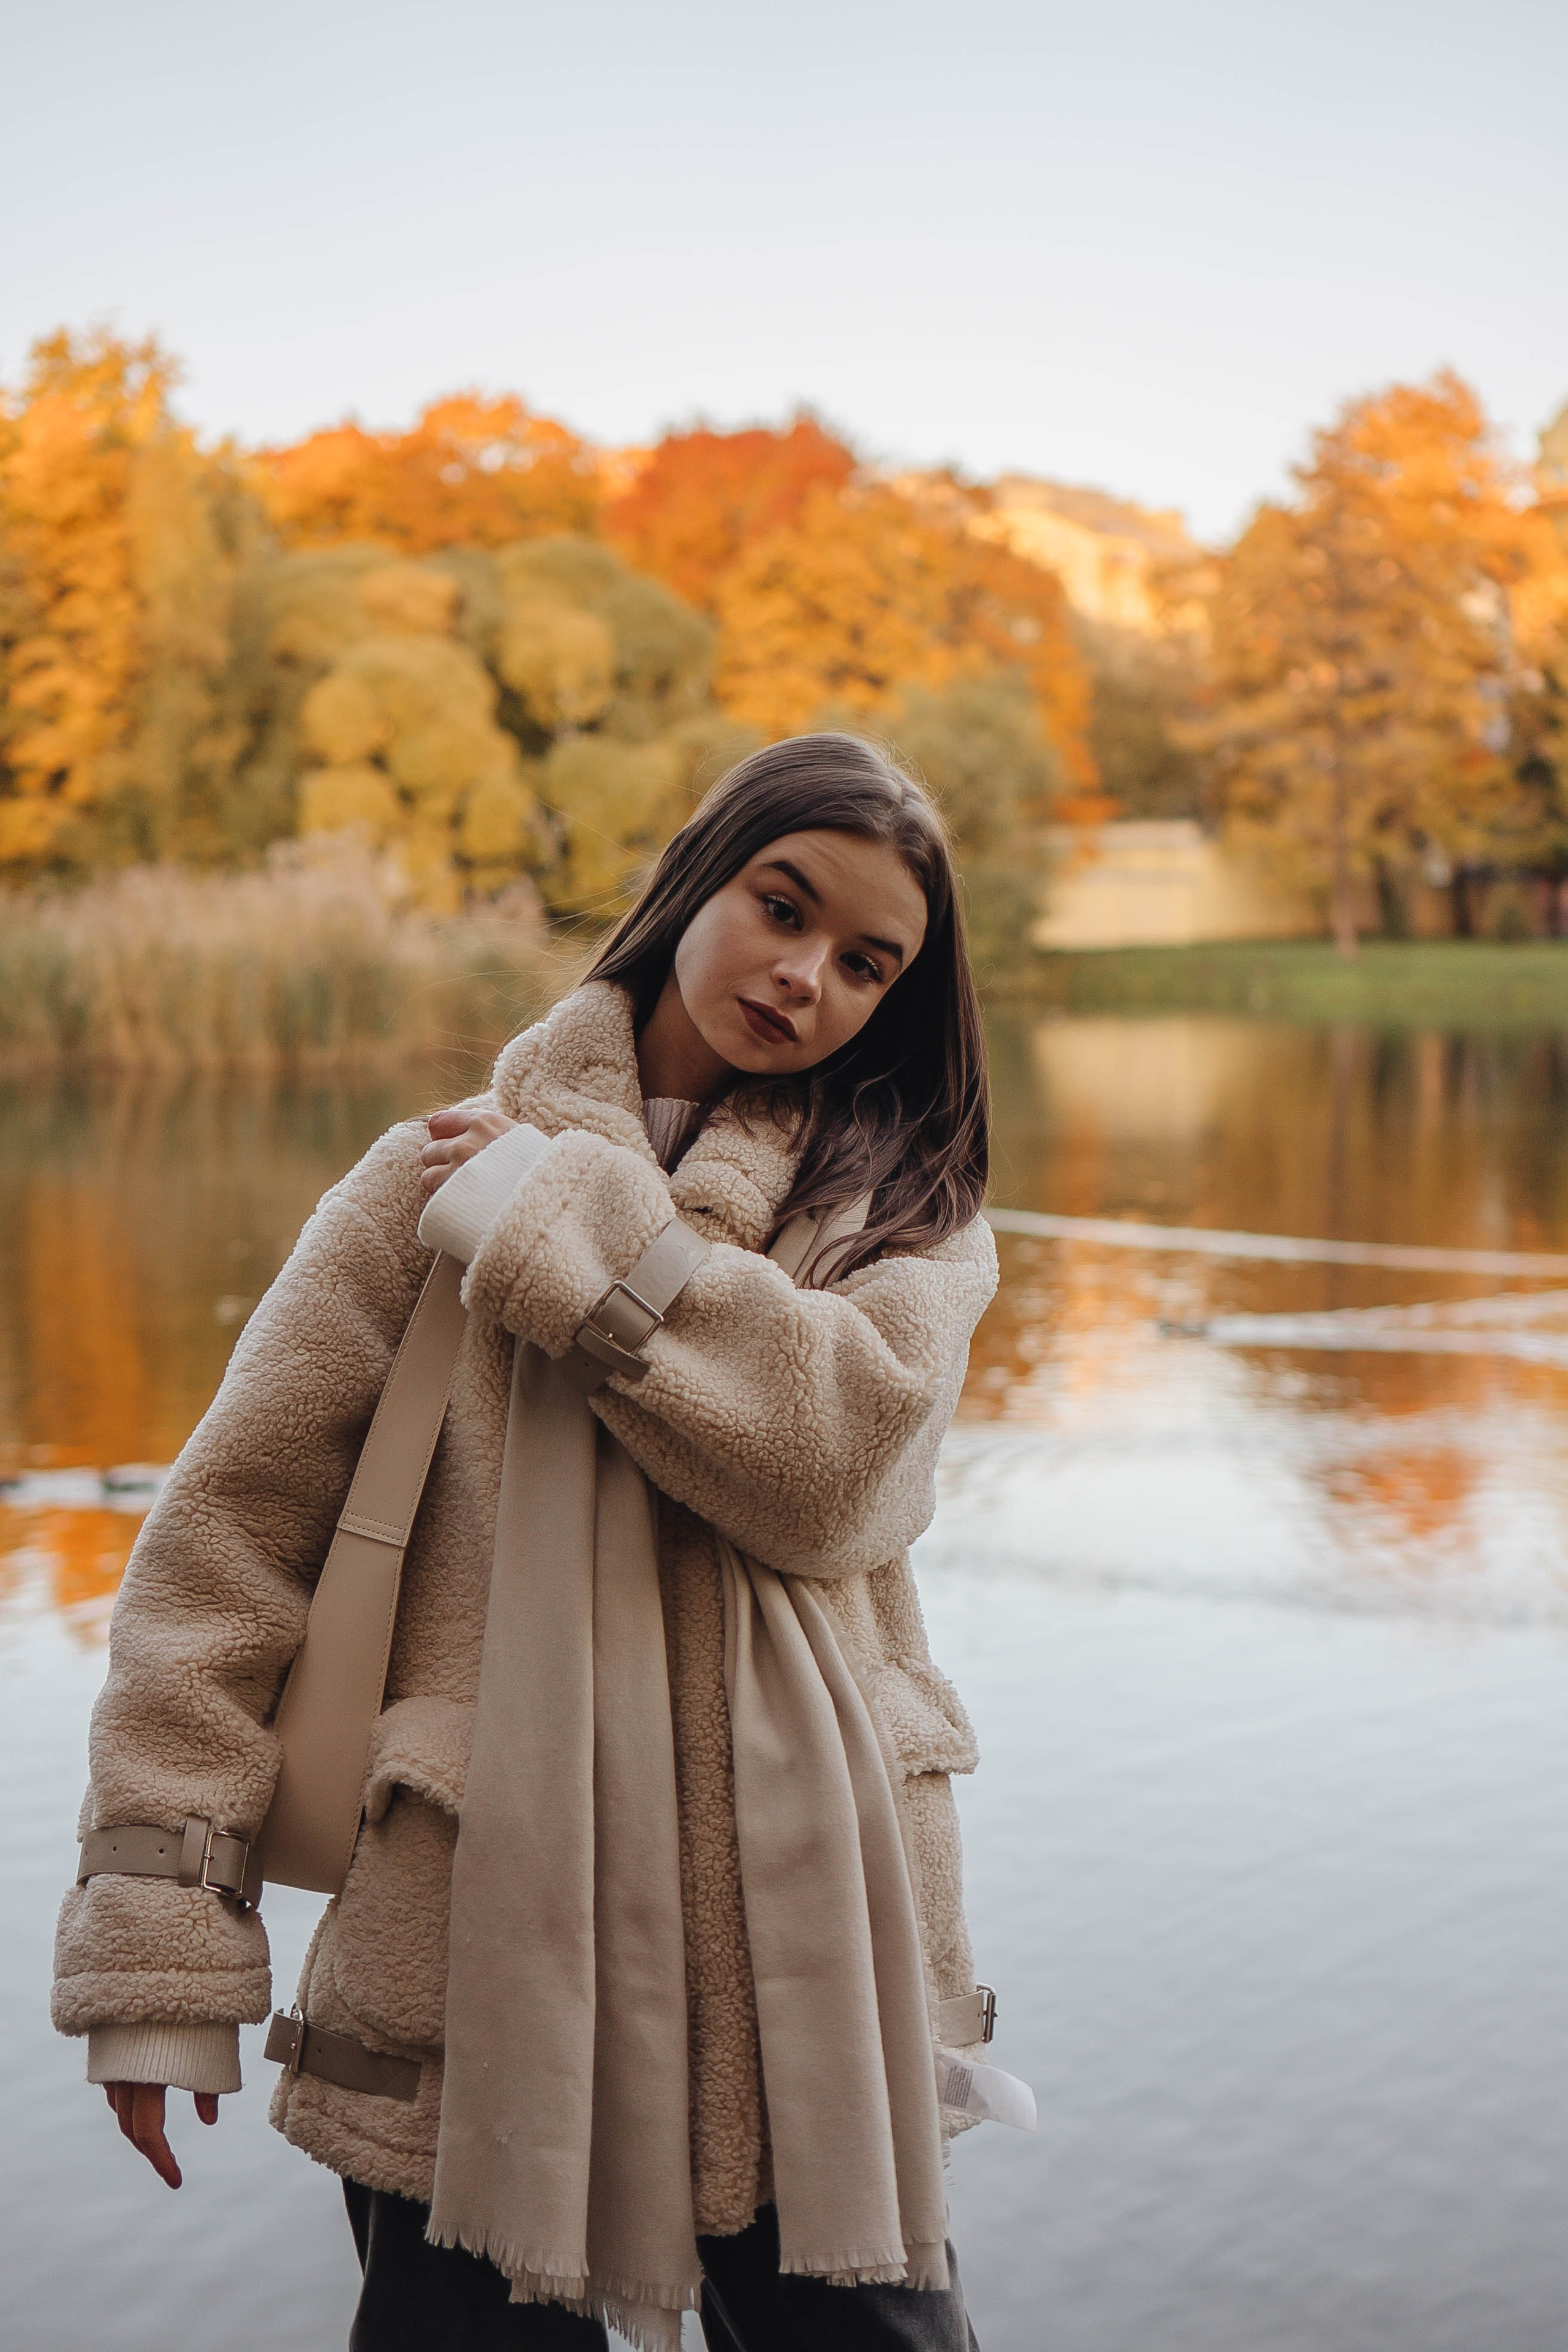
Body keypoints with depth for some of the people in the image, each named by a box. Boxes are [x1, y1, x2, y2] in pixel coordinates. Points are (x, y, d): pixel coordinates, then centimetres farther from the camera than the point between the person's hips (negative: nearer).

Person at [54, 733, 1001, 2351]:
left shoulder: (908, 1202, 7)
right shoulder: (448, 1172, 4)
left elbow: (839, 1457, -14)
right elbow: (235, 1520, 1)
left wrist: (559, 1219, -10)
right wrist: (159, 1937, -5)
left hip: (800, 1931, 1)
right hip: (490, 1929, -1)